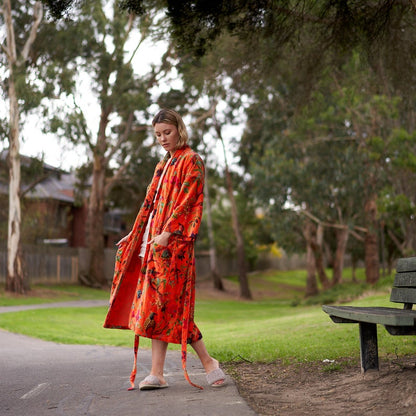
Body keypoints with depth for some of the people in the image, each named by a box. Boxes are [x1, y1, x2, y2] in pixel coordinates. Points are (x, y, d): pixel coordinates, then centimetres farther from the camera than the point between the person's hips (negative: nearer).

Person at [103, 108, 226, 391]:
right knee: (158, 306, 3)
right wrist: (135, 235, 20)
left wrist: (167, 233, -22)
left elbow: (187, 200, -13)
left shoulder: (191, 161, -3)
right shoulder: (164, 165, 22)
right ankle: (157, 373, 3)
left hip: (174, 241, -8)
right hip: (155, 241, 8)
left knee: (163, 304, -11)